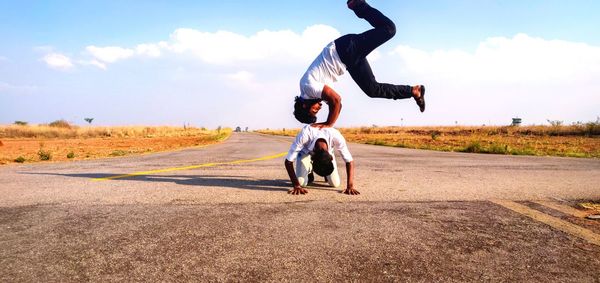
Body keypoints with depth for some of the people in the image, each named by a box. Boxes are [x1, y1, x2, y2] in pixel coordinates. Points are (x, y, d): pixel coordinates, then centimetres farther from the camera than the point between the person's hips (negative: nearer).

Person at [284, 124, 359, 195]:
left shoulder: (336, 137, -41)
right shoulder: (304, 136, -44)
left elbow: (349, 161, -31)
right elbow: (288, 161, -38)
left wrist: (350, 187, -39)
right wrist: (296, 186, -43)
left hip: (327, 151, 1)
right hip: (305, 151, -1)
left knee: (335, 183, -13)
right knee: (301, 182, -18)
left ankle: (327, 174, 21)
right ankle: (309, 172, 16)